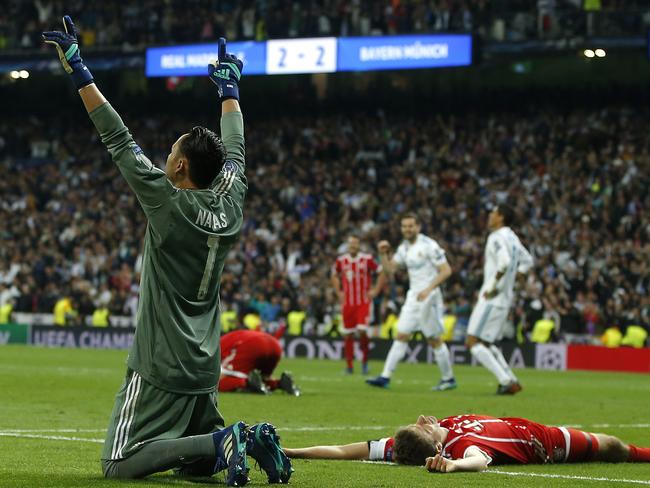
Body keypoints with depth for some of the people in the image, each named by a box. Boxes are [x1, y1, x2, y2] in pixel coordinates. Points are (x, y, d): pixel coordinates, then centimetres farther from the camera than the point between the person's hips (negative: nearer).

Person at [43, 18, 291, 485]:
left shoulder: (167, 202, -15)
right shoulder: (230, 203, 2)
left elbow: (118, 139, -13)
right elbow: (234, 150, 19)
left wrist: (77, 69, -9)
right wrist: (229, 85, 34)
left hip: (160, 368, -7)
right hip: (205, 368, 7)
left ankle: (222, 442, -21)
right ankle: (250, 440, -7)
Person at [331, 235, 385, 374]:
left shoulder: (367, 259, -7)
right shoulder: (341, 260, 4)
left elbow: (383, 273, -1)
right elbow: (334, 276, 22)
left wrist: (375, 290, -5)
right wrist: (338, 292, 11)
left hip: (364, 302, -3)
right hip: (347, 303, 3)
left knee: (362, 331, -16)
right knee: (348, 334, 4)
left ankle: (365, 360, 4)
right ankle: (349, 365, 14)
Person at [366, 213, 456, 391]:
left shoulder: (429, 246, -12)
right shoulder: (404, 248, 11)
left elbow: (446, 271, -15)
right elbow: (390, 270, 13)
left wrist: (429, 289, -23)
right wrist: (383, 254, -4)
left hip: (428, 297, -7)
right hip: (413, 296, 7)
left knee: (434, 340, -1)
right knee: (401, 336, 1)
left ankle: (449, 379, 12)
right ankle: (385, 376, -2)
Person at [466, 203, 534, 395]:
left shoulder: (497, 237, -14)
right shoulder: (512, 237, 14)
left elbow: (505, 261, -31)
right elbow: (527, 261, 26)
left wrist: (493, 286, -22)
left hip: (492, 299, -9)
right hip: (505, 299, 9)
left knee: (473, 342, -8)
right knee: (487, 343, 19)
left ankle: (507, 381, -13)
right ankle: (511, 381, 12)